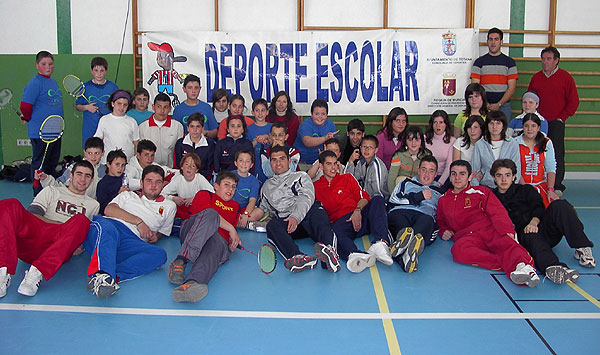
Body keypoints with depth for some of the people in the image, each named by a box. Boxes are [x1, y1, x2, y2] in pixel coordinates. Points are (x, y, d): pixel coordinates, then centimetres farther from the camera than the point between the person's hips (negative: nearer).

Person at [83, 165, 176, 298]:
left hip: (131, 242, 1)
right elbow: (109, 210, 11)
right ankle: (101, 273, -64)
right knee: (107, 227, -41)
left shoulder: (168, 206, 35)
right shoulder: (128, 195, 30)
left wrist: (156, 236, 13)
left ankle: (110, 277, -51)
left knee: (160, 254, -33)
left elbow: (163, 231, 39)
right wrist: (138, 221, -1)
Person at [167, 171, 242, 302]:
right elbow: (207, 212, 1)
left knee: (216, 245, -39)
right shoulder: (205, 195, 22)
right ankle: (181, 261, -48)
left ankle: (190, 284, -72)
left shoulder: (235, 206, 38)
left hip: (220, 240, 2)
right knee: (210, 214, -35)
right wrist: (230, 228, -3)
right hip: (191, 234, -2)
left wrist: (234, 241, 5)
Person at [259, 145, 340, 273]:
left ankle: (329, 251, -71)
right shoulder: (266, 186, 36)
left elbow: (307, 198, 3)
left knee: (318, 215, -38)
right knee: (272, 226, -34)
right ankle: (298, 257, -60)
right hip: (283, 221, 2)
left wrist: (296, 217, -16)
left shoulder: (301, 176, 23)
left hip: (305, 214, -2)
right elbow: (263, 210, 35)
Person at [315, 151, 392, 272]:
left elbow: (364, 197, 15)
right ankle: (357, 255, -70)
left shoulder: (347, 178, 25)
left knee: (377, 200, -27)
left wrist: (358, 210, -7)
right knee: (333, 231, -39)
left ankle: (381, 244, -48)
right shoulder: (316, 187, 21)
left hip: (359, 217, 2)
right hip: (340, 222, -2)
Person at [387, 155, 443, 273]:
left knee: (427, 220, -40)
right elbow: (393, 201, 16)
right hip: (400, 212, 0)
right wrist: (419, 196, 9)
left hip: (425, 216, 0)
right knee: (397, 215, -40)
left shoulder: (439, 193, 38)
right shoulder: (407, 183, 35)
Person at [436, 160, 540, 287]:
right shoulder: (443, 200, 27)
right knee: (458, 249, -37)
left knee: (506, 243, -37)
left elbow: (498, 213, 6)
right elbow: (440, 221, 40)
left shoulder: (481, 191, 19)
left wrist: (507, 230, -14)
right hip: (466, 236, 1)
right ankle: (509, 264, -47)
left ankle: (523, 265, -67)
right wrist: (443, 231, 15)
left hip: (489, 230, 0)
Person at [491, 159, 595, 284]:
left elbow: (539, 208, 5)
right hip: (522, 235, -2)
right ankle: (551, 267, -68)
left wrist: (533, 222, -17)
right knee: (530, 237, -40)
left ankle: (582, 249, -32)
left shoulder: (526, 190, 22)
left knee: (559, 205, -25)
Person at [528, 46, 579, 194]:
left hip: (556, 123, -3)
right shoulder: (536, 77, 13)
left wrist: (561, 118, -4)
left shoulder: (565, 77, 2)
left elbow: (573, 101, 3)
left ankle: (557, 186, -3)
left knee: (557, 153, -7)